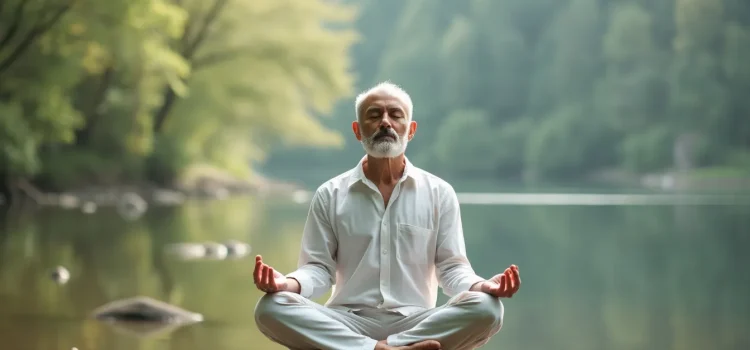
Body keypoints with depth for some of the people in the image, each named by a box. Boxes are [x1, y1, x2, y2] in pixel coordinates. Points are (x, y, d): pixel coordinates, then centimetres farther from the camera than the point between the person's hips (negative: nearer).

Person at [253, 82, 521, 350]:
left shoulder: (439, 193, 9)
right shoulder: (330, 195, 9)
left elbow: (451, 267, 5)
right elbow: (319, 268, 4)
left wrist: (480, 286, -18)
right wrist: (287, 284, -19)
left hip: (416, 324, 0)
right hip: (347, 324, 0)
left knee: (486, 309, -29)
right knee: (271, 308, -29)